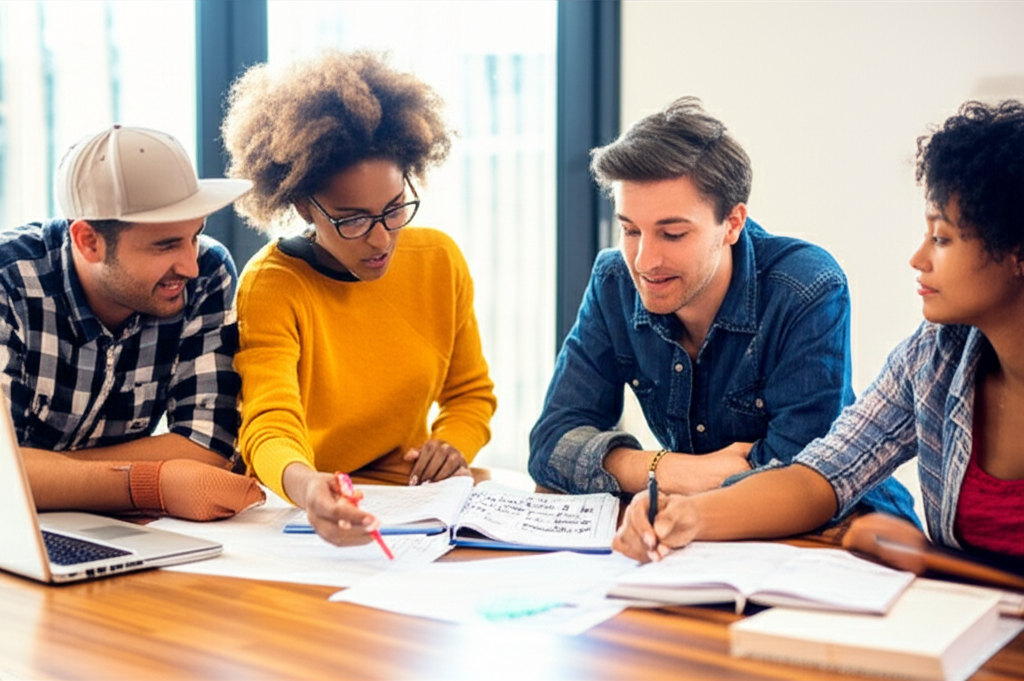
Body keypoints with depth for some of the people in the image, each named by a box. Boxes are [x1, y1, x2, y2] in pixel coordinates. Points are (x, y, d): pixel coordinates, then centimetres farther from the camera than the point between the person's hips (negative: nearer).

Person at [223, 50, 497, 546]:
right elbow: (270, 427, -28)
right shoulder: (270, 286, -14)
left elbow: (470, 392, 16)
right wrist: (304, 484, -51)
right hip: (299, 516, -2)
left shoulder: (439, 261, 1)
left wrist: (454, 443, -7)